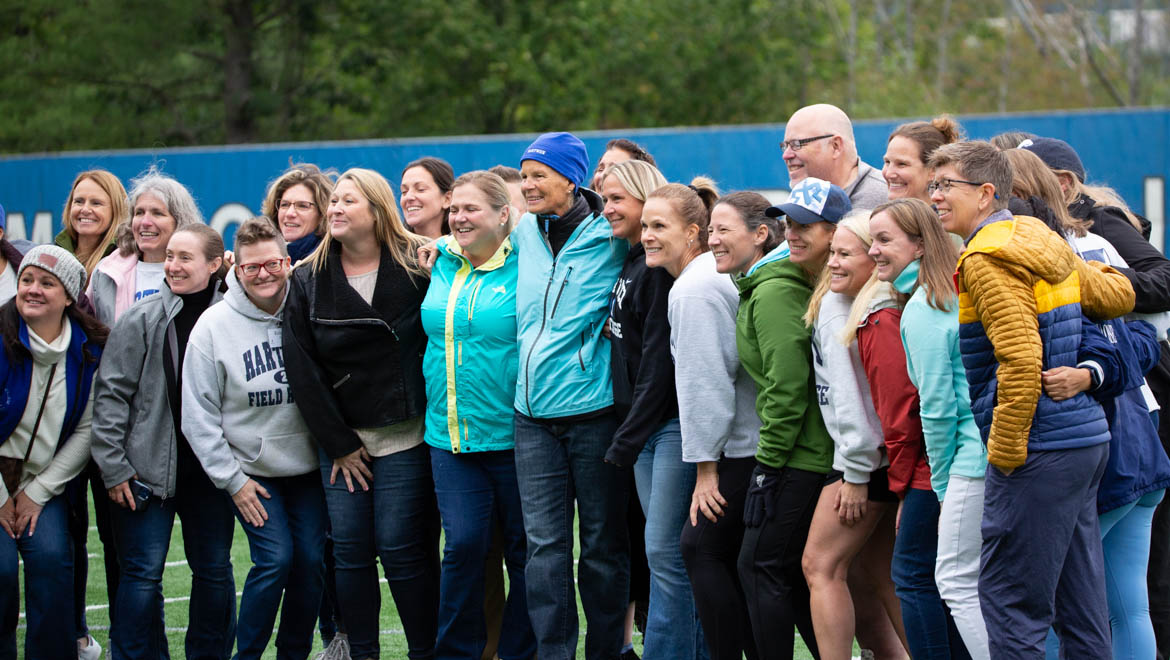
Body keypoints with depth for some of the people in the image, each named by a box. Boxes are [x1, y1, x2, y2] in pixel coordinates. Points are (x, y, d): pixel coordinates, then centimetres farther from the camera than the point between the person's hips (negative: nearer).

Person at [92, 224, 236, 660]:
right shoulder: (142, 320, -5)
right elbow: (110, 394, -5)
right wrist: (113, 467, -9)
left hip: (211, 471, 2)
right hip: (149, 468, -2)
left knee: (214, 569, 10)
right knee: (143, 571, -3)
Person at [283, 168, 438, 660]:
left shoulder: (417, 267, -4)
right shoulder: (308, 279, 4)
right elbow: (300, 367, 2)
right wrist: (338, 443, -1)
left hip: (403, 435, -3)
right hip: (340, 438, 3)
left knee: (401, 549, -6)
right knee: (350, 551, 2)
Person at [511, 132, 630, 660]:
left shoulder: (611, 237, -5)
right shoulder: (525, 234, 10)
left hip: (593, 408, -4)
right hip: (533, 412, 4)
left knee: (602, 541, 5)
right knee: (544, 542, 0)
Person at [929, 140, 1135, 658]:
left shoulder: (987, 259, -14)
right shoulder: (1043, 243, 13)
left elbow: (1020, 360, -22)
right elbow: (1118, 295, 18)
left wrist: (1005, 451, -16)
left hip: (1041, 452, -9)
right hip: (1085, 440, 10)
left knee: (1009, 602, -4)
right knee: (1080, 605, 12)